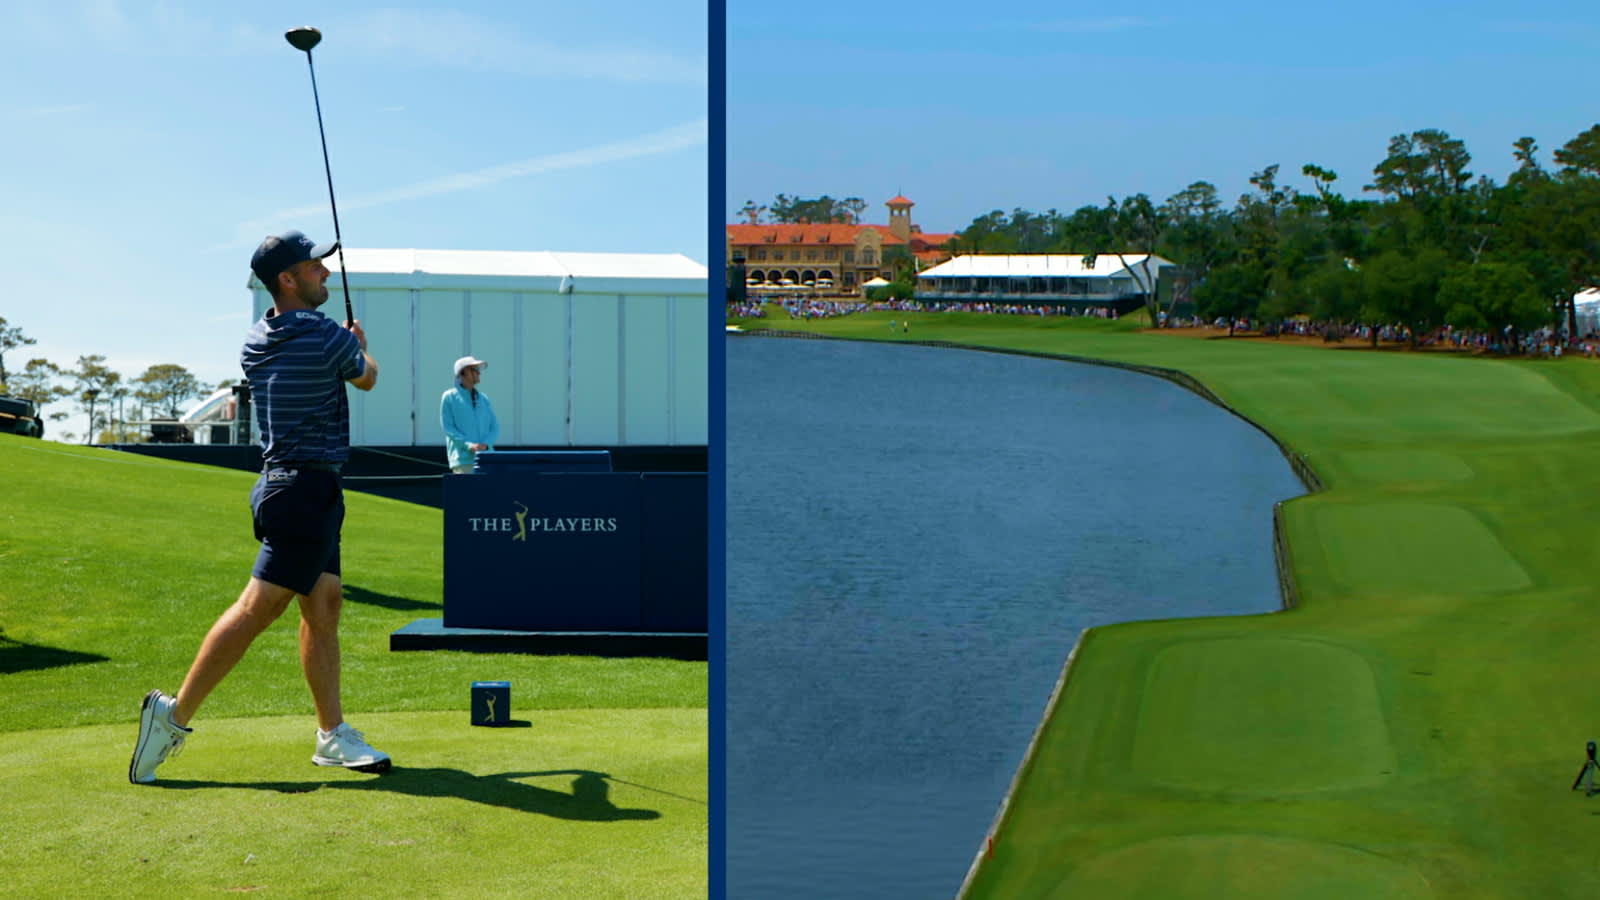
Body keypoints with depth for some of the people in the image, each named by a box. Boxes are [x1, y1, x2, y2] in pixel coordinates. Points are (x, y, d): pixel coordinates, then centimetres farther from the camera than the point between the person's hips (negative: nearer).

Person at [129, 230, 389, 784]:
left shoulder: (255, 344, 9)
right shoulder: (328, 338, -13)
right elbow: (366, 378, 9)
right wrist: (360, 346, 30)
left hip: (283, 483, 9)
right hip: (309, 487, -9)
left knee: (324, 604, 9)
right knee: (258, 607, -9)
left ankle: (333, 734, 11)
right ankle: (175, 714, -8)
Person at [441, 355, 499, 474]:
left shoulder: (484, 398, 19)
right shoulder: (449, 397, 5)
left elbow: (495, 426, 13)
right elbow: (448, 428, -4)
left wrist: (486, 444, -7)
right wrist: (469, 445, -16)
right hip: (463, 460, -4)